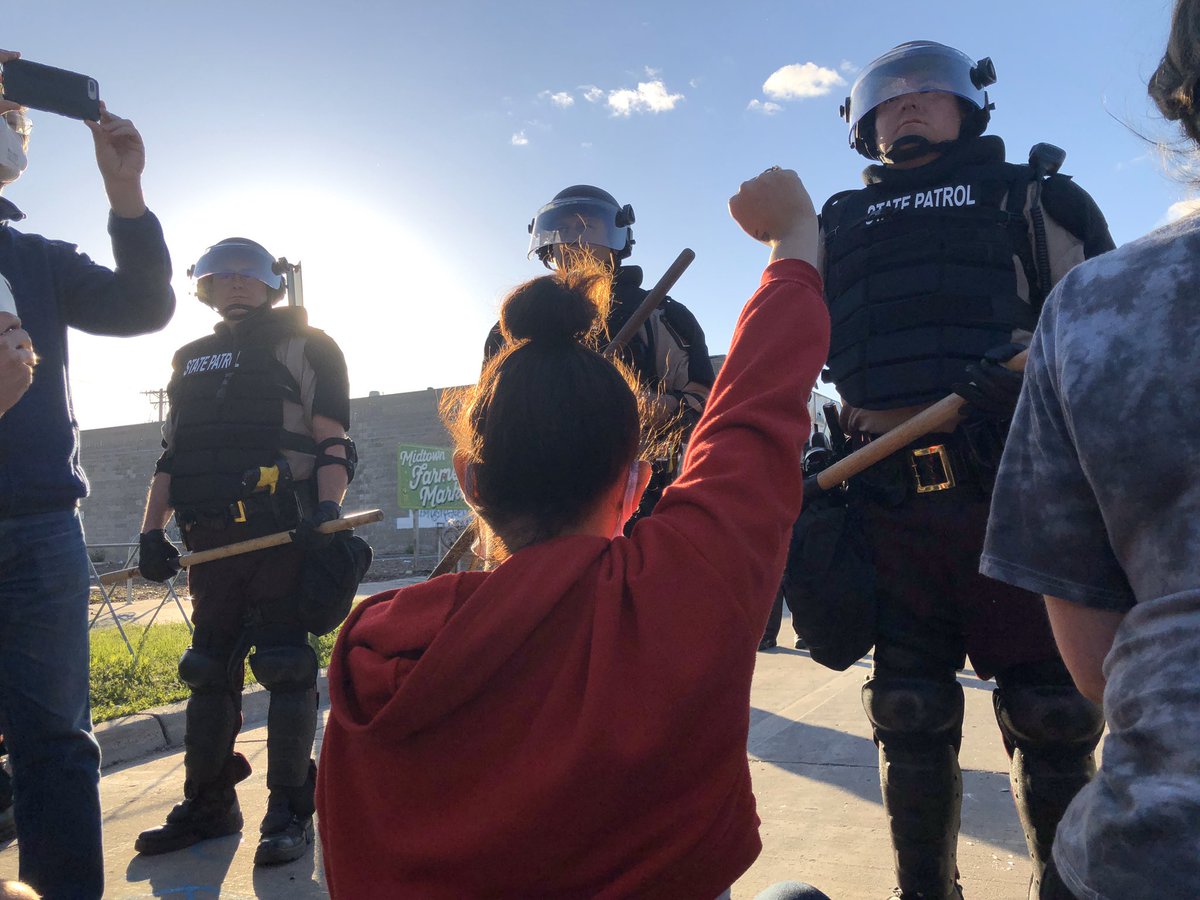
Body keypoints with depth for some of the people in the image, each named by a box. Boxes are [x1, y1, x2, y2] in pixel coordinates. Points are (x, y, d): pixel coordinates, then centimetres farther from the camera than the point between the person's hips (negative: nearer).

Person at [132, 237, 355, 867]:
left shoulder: (306, 347, 4)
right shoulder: (190, 360, 22)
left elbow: (334, 443, -4)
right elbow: (169, 453, 21)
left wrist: (326, 510, -19)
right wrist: (151, 531, 11)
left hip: (281, 536, -6)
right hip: (210, 539, 6)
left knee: (285, 668, -3)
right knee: (209, 670, 11)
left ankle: (290, 810, 8)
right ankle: (207, 806, 25)